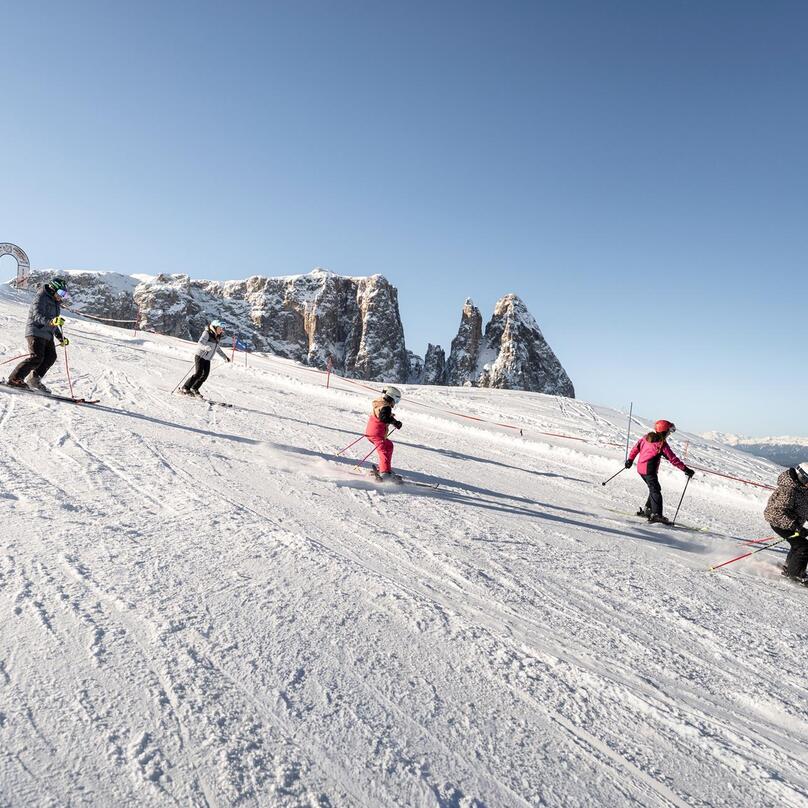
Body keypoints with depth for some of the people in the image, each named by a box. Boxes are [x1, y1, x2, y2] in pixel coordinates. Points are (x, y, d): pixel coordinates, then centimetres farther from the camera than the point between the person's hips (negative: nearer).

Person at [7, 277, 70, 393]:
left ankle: (33, 379, 2)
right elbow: (37, 316, -23)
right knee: (37, 358, -18)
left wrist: (61, 337, 22)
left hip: (47, 335, 9)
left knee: (51, 356, -4)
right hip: (36, 332, -9)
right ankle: (14, 379, -12)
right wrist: (51, 321, -41)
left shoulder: (55, 303, 21)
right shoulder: (41, 297, -8)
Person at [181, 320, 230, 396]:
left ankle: (194, 389, 10)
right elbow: (200, 343, -22)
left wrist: (225, 357, 29)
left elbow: (217, 349, 26)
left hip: (207, 359, 7)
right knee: (198, 373, -15)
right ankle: (185, 388, -6)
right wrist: (205, 347, -43)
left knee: (205, 375, -3)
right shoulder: (207, 333, -11)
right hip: (200, 356, -7)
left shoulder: (217, 337, 11)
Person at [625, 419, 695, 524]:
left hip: (640, 468, 8)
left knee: (653, 489, 19)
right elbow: (672, 459, -12)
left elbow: (636, 447, 16)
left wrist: (630, 459, 27)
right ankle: (656, 514, -12)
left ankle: (646, 509, 21)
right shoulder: (662, 444, -12)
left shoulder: (646, 438, 9)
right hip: (649, 470, -8)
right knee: (655, 490, -5)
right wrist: (685, 469, -8)